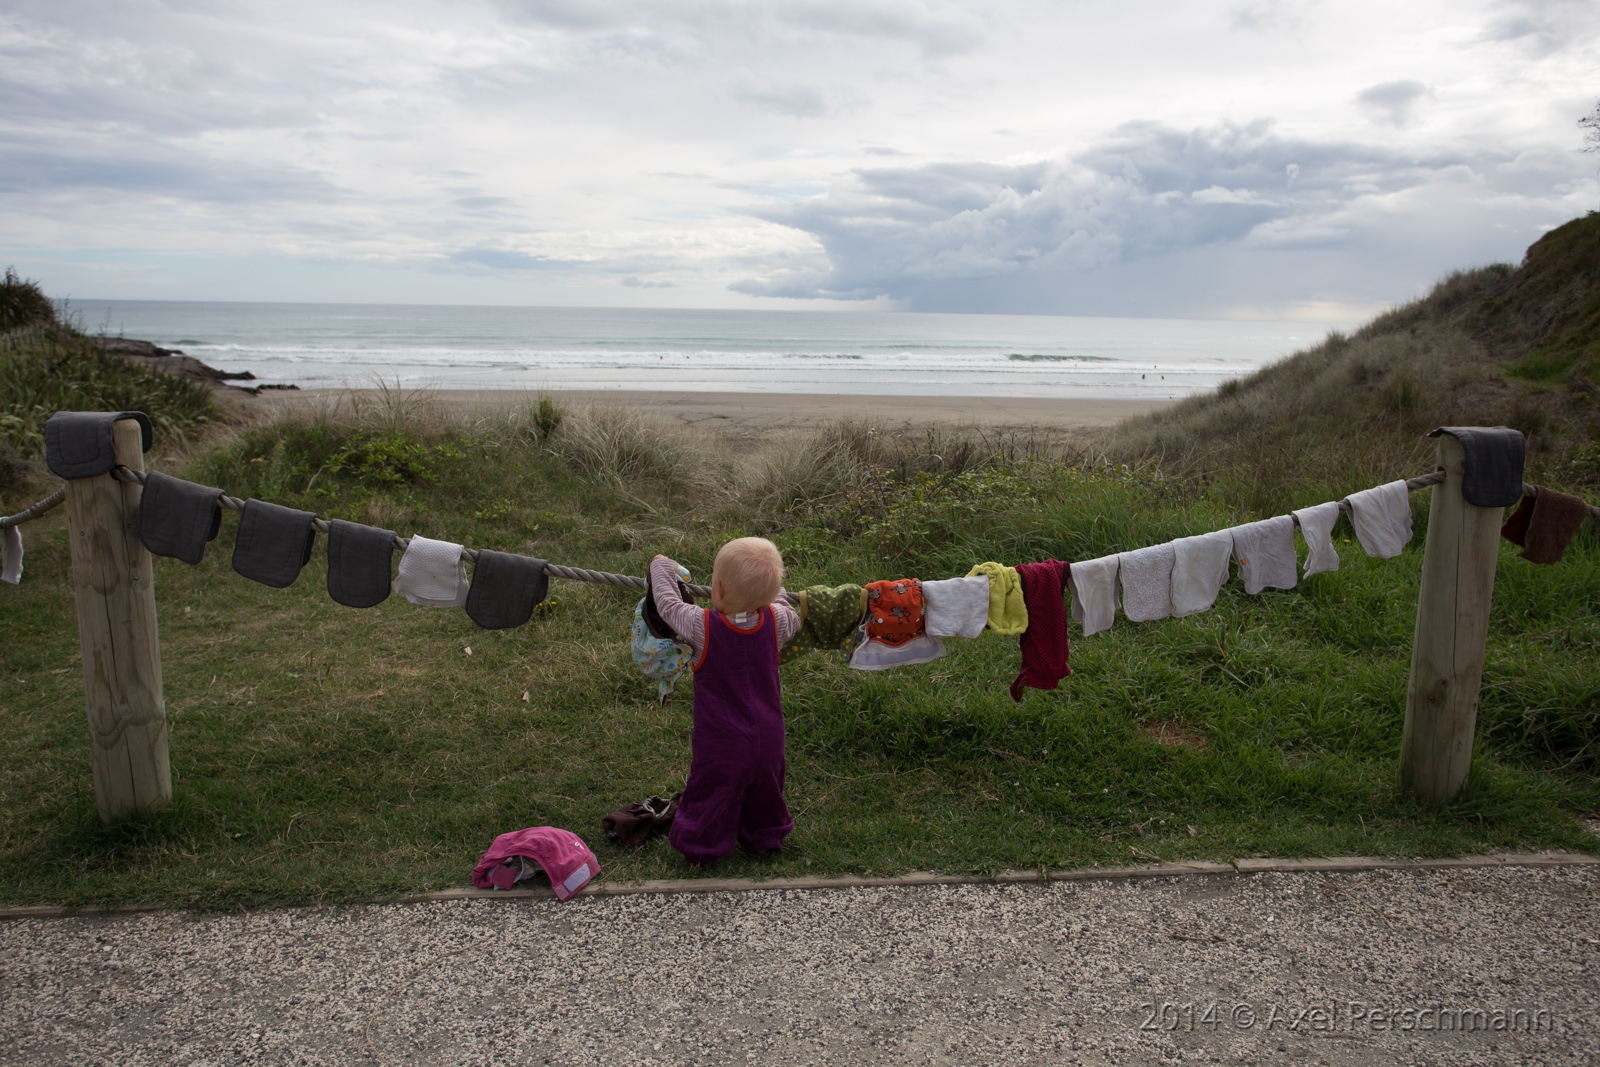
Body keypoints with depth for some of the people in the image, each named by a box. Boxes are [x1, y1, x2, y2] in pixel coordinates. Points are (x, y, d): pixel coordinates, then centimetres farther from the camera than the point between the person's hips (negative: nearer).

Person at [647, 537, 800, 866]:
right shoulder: (775, 622, -15)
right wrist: (768, 589, 24)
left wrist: (661, 567, 11)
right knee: (765, 793, 27)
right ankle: (765, 836, 47)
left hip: (721, 745, -4)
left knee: (709, 796, 17)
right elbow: (793, 619, 10)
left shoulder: (702, 627, -24)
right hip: (768, 740, 4)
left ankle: (701, 848, 32)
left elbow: (667, 603, -7)